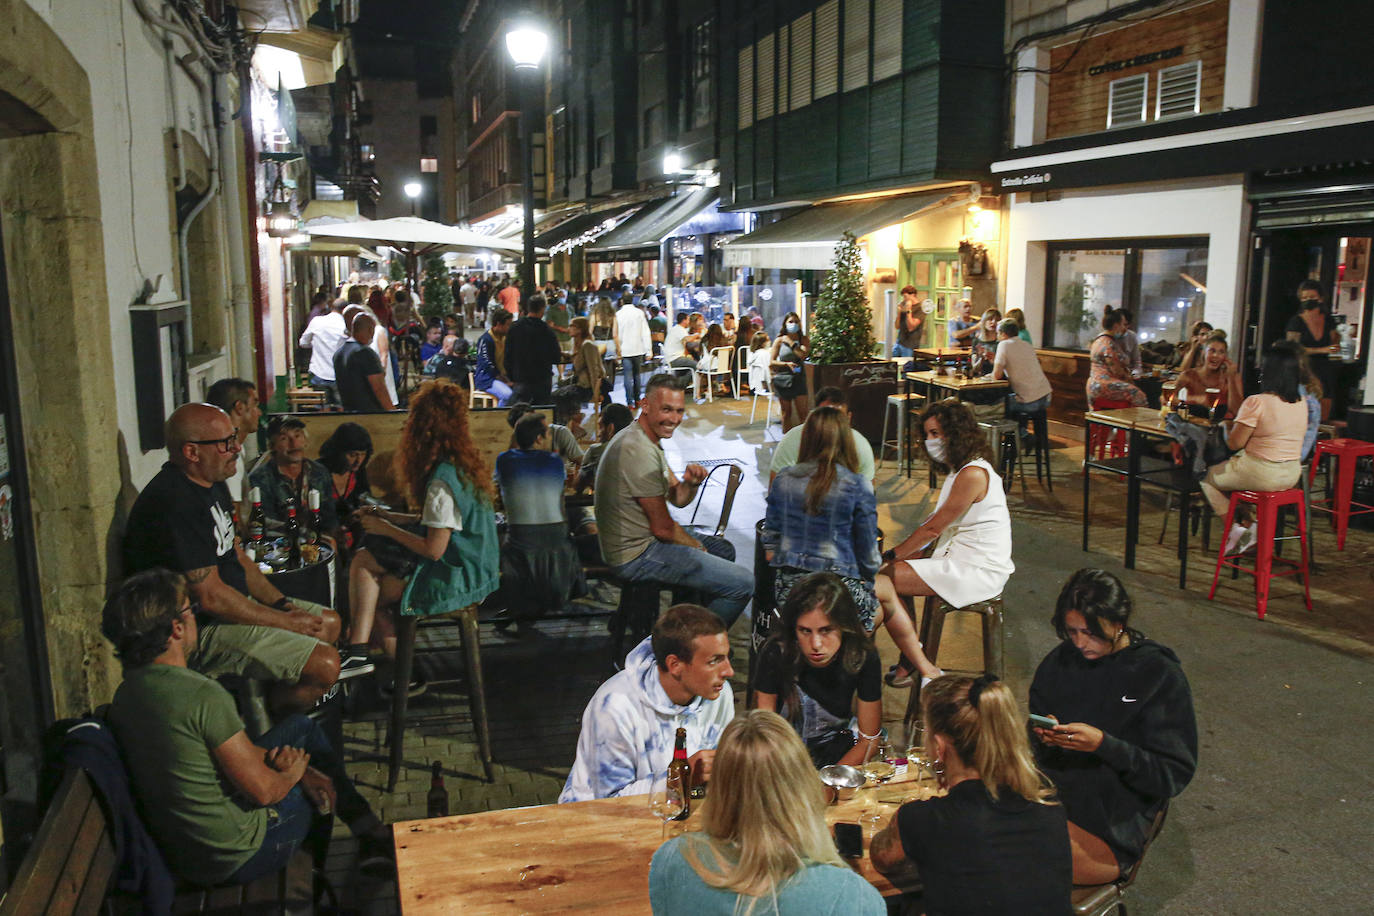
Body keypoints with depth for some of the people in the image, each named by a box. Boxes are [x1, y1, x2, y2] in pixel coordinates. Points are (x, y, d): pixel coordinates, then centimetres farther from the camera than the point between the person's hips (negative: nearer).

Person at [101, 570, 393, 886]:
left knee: (302, 726, 18)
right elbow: (263, 790, -22)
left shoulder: (125, 693, 0)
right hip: (238, 858, -8)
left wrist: (276, 760, 3)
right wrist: (293, 772, -1)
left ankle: (369, 831, 33)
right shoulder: (202, 695, -29)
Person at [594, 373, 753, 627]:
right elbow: (662, 528, -19)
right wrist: (698, 547, -1)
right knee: (743, 584, -12)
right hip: (636, 556, -11)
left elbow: (678, 499, 11)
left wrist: (691, 482, -11)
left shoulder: (649, 440, 9)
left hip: (635, 541, 11)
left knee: (724, 549, 27)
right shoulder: (640, 452, -25)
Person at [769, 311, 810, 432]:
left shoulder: (804, 339, 4)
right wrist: (786, 364, -16)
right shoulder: (779, 341, 2)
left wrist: (791, 342, -9)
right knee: (786, 412, 7)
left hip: (798, 378, 0)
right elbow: (771, 363, -2)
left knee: (803, 413, -3)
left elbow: (803, 355, -15)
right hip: (783, 378, 0)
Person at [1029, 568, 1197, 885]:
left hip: (1112, 824, -4)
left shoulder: (1161, 676, -4)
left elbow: (1174, 774, -5)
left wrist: (1104, 745, -19)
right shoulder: (1061, 660, 10)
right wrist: (1044, 736, -4)